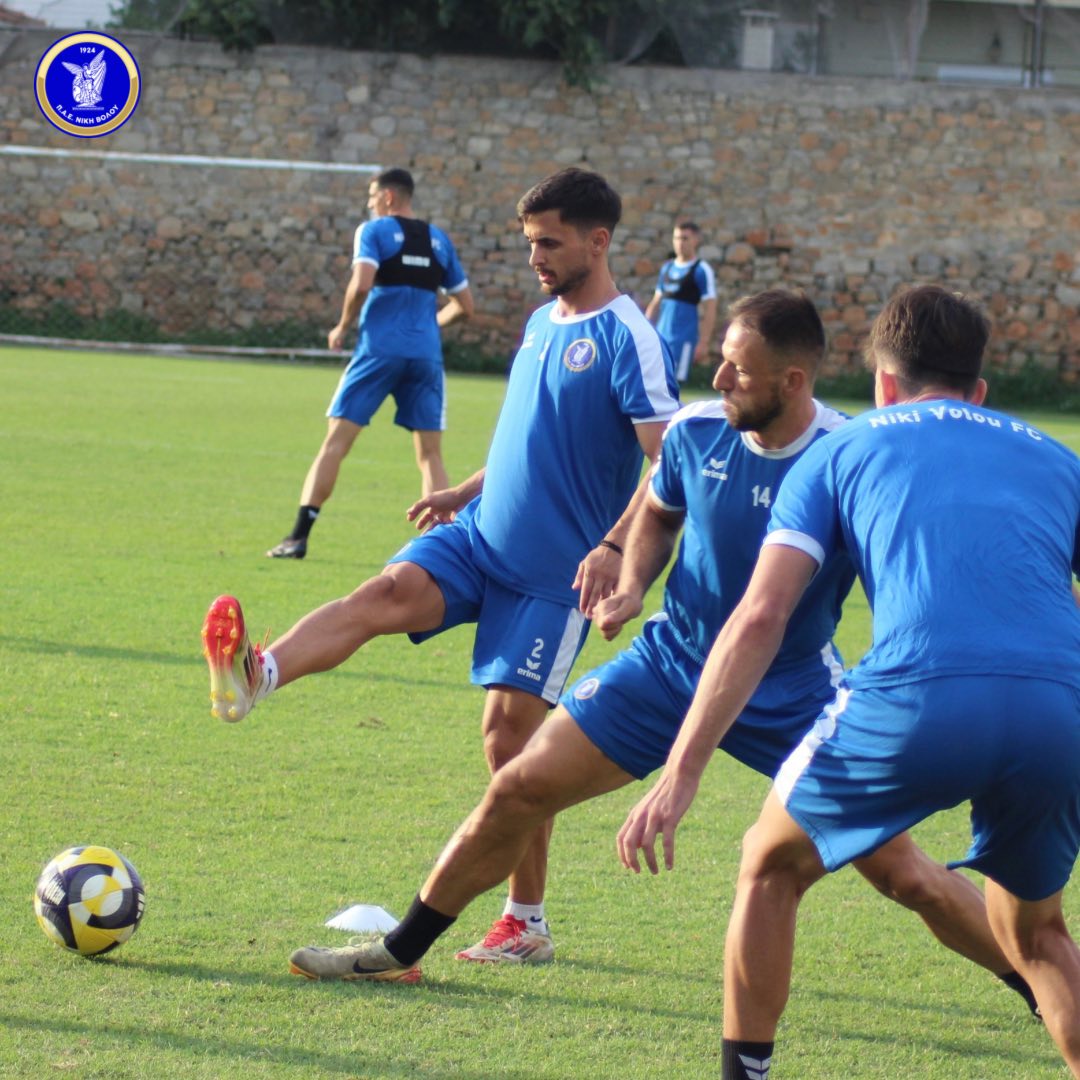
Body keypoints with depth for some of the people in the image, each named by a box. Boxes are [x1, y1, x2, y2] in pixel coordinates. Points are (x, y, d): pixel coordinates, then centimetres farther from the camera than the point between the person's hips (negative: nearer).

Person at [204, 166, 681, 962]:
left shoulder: (627, 338, -13)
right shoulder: (543, 323, 13)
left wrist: (614, 547, -32)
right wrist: (467, 492, 21)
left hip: (554, 570, -6)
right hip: (482, 536, 6)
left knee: (512, 732, -5)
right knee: (390, 592, -22)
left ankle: (528, 923, 8)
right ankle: (255, 677, -46)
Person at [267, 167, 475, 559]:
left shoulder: (374, 231, 1)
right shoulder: (438, 240, 15)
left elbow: (361, 284, -15)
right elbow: (464, 306, 17)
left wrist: (343, 327, 0)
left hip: (380, 349, -4)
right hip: (426, 353, 4)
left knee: (336, 441, -1)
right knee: (430, 454, 8)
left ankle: (299, 536, -5)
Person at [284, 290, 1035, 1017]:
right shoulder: (697, 431, -10)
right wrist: (632, 585, -5)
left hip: (794, 689, -4)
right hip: (672, 660, 4)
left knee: (900, 871, -9)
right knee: (519, 790, -1)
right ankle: (400, 952, 17)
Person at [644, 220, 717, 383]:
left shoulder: (701, 270, -5)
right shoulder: (667, 268, 15)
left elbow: (710, 311, -8)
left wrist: (703, 343, -15)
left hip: (684, 339, -6)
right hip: (661, 336, 6)